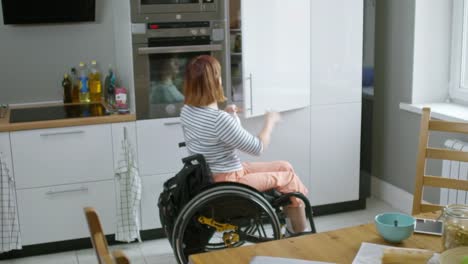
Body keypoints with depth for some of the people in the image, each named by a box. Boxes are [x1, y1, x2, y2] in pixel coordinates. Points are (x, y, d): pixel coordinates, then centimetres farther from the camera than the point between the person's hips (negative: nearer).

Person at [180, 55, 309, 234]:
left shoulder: (186, 111, -3)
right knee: (288, 177, 9)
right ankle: (300, 232, 27)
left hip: (208, 179, 9)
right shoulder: (220, 119, -30)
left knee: (284, 167, 17)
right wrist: (270, 121, -3)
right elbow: (257, 148, -19)